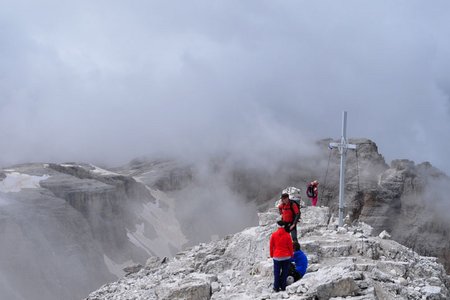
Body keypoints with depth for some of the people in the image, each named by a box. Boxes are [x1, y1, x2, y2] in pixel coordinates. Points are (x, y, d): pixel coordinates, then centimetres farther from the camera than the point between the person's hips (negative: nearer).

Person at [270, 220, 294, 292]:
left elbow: (271, 246, 3)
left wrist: (271, 255, 17)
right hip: (286, 257, 0)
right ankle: (283, 287, 9)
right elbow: (290, 246, -1)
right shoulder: (287, 235, -7)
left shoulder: (273, 235, -5)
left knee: (276, 273, 8)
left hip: (277, 257, 0)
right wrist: (291, 254, 15)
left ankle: (276, 288, 8)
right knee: (285, 272, 8)